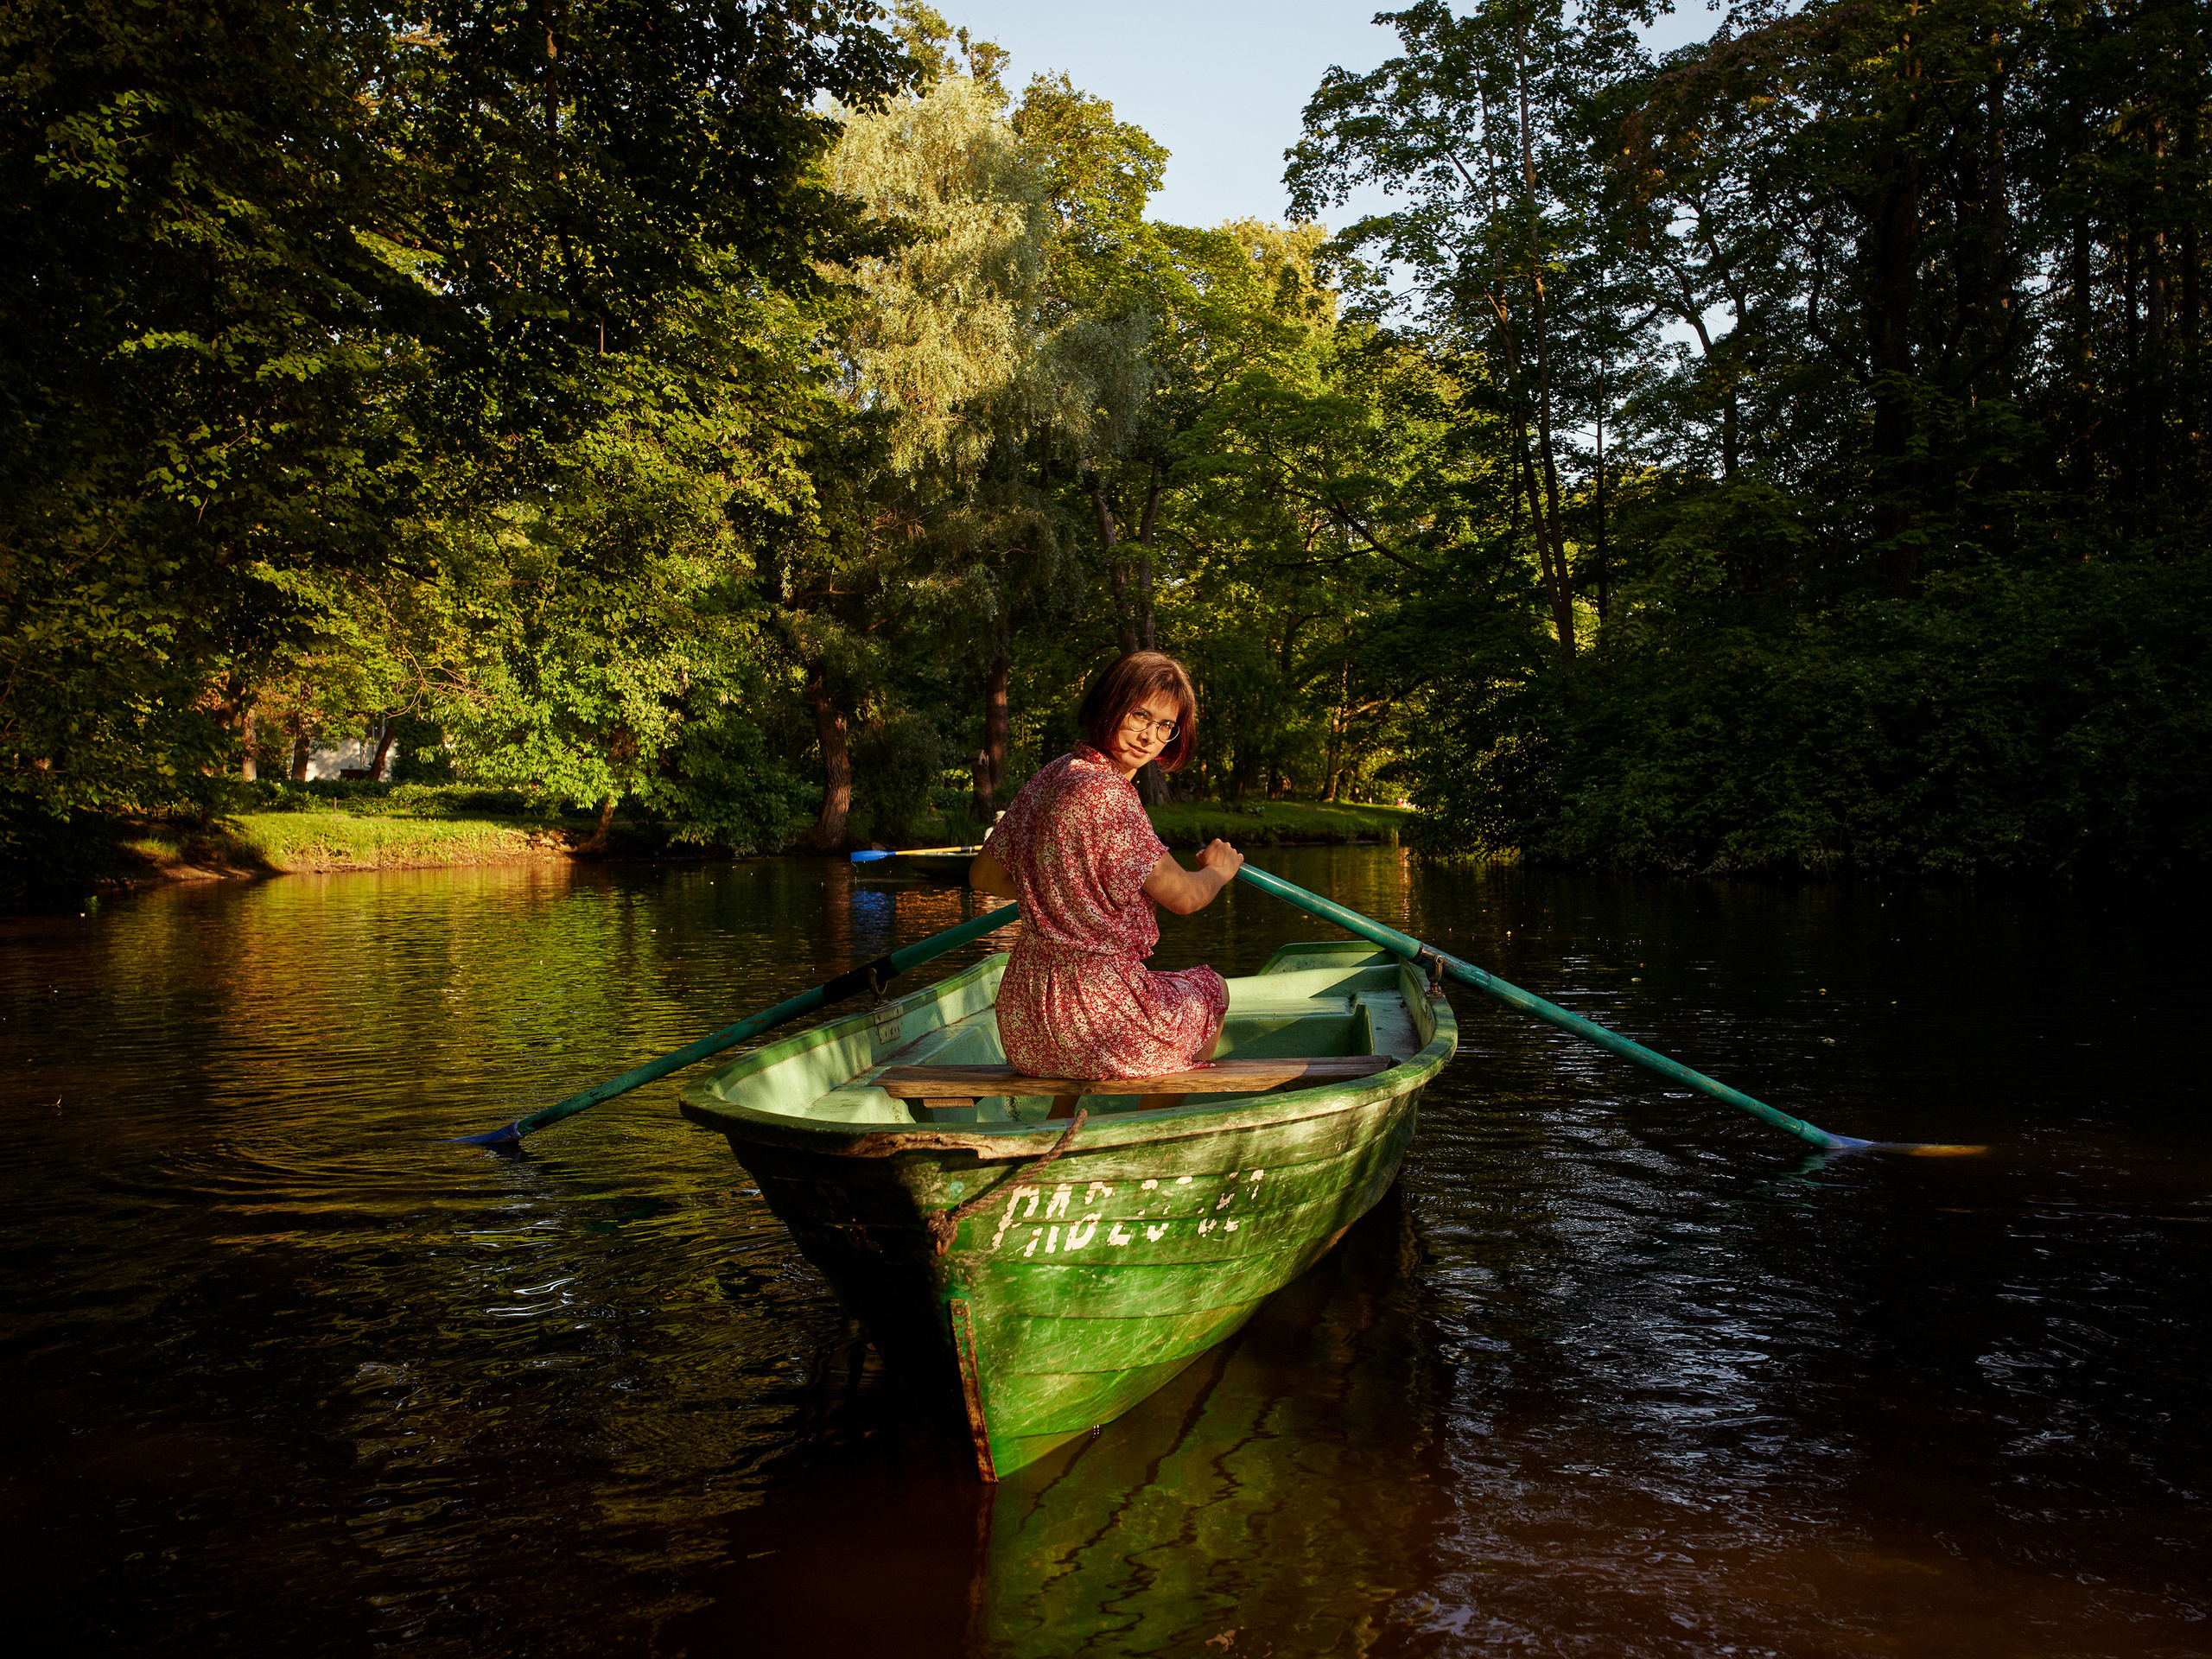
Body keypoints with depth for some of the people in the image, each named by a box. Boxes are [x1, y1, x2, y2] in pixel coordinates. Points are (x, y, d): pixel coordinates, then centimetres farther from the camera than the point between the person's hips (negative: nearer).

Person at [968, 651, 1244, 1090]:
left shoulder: (1047, 779, 4)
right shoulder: (1105, 791, -23)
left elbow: (984, 876, 14)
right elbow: (1184, 897, -15)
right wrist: (1219, 870, 8)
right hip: (1096, 1005, -8)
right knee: (1211, 990, 23)